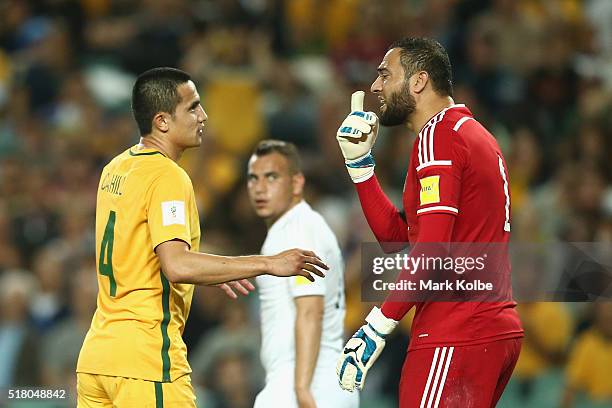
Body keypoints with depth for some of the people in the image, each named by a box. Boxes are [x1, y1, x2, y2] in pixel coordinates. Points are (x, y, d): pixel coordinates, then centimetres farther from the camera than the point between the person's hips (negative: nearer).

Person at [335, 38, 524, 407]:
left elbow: (430, 251, -19)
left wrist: (377, 328, -19)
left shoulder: (438, 137, -9)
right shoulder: (474, 135, 21)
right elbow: (397, 237, 19)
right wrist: (360, 162, 15)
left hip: (455, 339, -10)